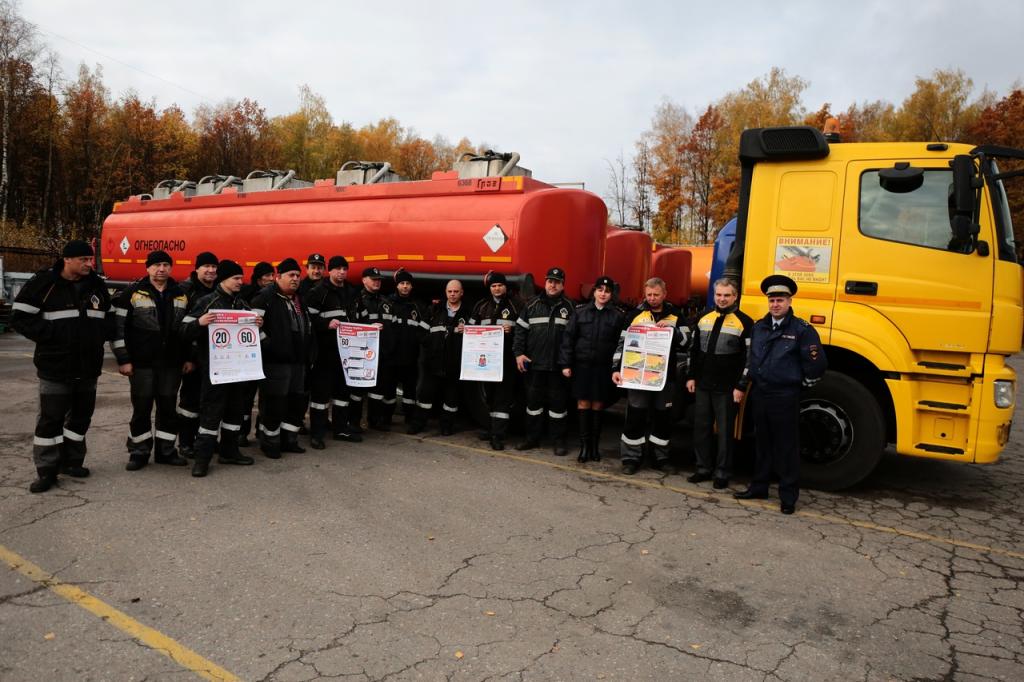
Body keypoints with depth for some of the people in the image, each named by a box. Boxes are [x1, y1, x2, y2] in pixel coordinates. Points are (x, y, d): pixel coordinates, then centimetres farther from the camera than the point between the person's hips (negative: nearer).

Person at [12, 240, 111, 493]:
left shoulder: (97, 286, 8)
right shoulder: (42, 284, -7)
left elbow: (110, 317, 20)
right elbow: (20, 317, -9)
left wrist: (101, 335, 2)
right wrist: (52, 334, -17)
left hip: (89, 367, 5)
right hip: (55, 367, -5)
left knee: (81, 415, 12)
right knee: (51, 418, 0)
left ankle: (71, 461, 27)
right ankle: (47, 470, 9)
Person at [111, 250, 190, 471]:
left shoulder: (181, 294, 9)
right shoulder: (133, 292, -3)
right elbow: (118, 326, -4)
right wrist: (122, 359, -8)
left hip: (172, 363, 3)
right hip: (141, 362, -3)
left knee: (168, 407, 9)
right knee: (141, 408, 4)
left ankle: (166, 451, 20)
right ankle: (139, 452, 17)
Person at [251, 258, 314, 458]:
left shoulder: (299, 300, 18)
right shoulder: (266, 297, -7)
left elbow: (307, 328, 26)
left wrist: (309, 355, 21)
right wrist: (268, 345, -17)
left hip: (298, 362, 8)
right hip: (275, 362, -8)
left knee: (297, 402, 12)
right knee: (273, 404, -2)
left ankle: (289, 440, 25)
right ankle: (269, 443, 12)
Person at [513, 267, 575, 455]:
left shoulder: (569, 307, 4)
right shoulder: (532, 305, 7)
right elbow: (521, 330, 6)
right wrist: (519, 353, -3)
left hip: (559, 365, -1)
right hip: (534, 363, 1)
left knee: (558, 402, 5)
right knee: (533, 400, 9)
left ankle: (558, 440, 15)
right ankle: (532, 437, 21)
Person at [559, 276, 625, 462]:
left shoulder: (617, 316, 1)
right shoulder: (580, 312, 3)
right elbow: (568, 338, 2)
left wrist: (617, 369, -9)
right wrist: (565, 364, -3)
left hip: (603, 367, 0)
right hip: (582, 365, 1)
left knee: (597, 405, 6)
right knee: (583, 404, 2)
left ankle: (595, 445, 17)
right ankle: (584, 445, 10)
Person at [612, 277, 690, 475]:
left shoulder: (675, 316, 7)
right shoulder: (635, 315, 3)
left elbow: (686, 342, 2)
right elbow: (622, 343, 2)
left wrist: (672, 328, -14)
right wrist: (617, 369, -8)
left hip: (665, 376, 2)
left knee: (663, 417, 10)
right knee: (635, 417, -1)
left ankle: (661, 457, 23)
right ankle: (631, 457, 9)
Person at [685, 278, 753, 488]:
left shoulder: (744, 322, -7)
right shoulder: (704, 318, 9)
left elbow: (749, 357, -9)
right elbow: (694, 350, 16)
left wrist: (740, 387, -13)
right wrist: (691, 377, 11)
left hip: (727, 389, -5)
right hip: (702, 385, 5)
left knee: (725, 431, 3)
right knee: (701, 427, 10)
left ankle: (722, 473, 14)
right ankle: (703, 468, 23)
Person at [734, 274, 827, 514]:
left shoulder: (802, 330, -9)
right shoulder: (759, 327, 10)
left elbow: (817, 363, -9)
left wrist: (803, 384, -2)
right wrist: (744, 383, 14)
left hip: (785, 397, -6)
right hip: (760, 393, 6)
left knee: (787, 447, 2)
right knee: (762, 443, 17)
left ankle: (788, 497, 11)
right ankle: (758, 487, 28)